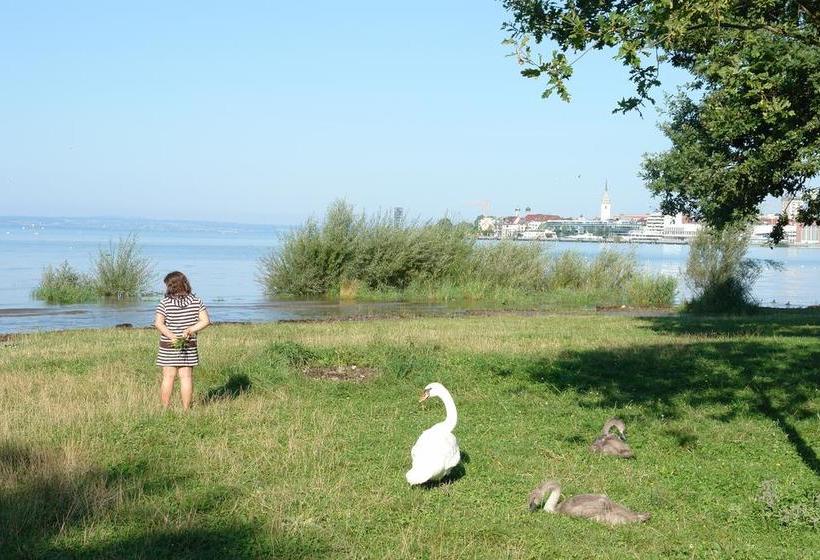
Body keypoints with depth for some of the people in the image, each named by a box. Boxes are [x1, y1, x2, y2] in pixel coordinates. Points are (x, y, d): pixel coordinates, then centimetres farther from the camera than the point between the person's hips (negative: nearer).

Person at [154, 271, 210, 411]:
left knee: (168, 377, 6)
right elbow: (205, 321, -5)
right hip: (189, 347, 2)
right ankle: (186, 410, 9)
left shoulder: (165, 303, -9)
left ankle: (165, 410, 12)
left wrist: (172, 336, -19)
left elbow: (158, 323, -17)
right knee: (186, 377, 6)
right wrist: (190, 330, -9)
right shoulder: (196, 301, -1)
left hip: (168, 346, -2)